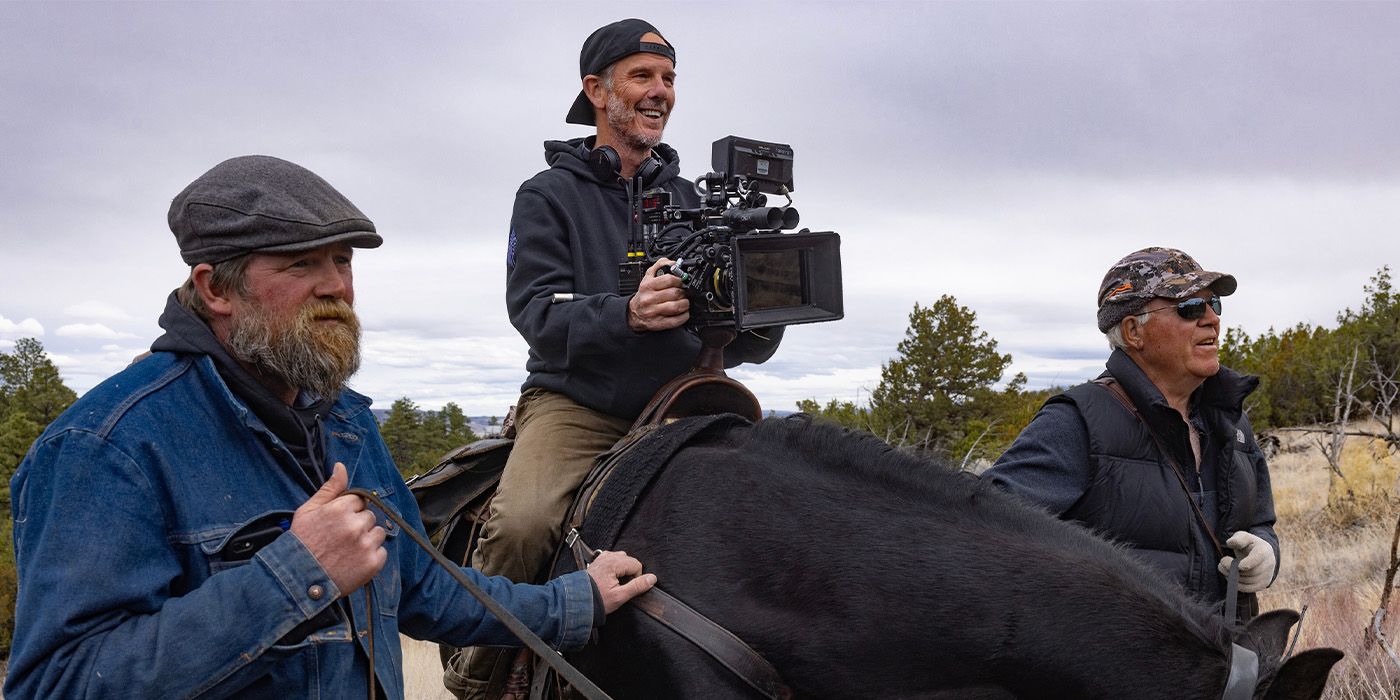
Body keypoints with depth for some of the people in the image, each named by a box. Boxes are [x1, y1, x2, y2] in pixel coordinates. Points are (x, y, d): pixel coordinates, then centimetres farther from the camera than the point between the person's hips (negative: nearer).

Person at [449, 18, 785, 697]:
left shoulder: (687, 200, 16)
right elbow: (535, 309, -11)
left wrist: (758, 325, -12)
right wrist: (627, 313, -31)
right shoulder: (549, 195, 4)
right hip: (575, 404, -4)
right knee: (519, 525, -29)